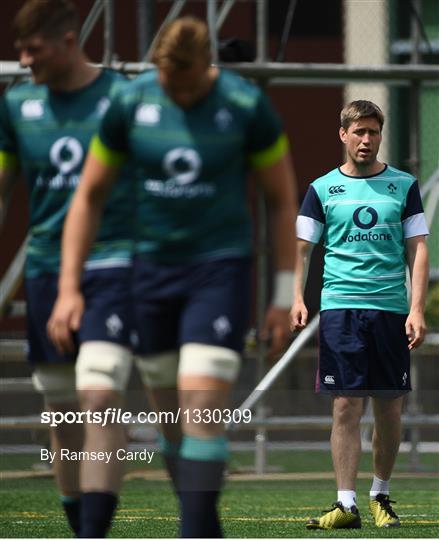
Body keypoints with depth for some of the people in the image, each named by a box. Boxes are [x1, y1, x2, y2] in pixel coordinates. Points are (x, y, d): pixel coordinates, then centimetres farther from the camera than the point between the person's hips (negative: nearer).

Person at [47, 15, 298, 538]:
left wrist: (283, 298, -2)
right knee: (171, 413, 9)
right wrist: (69, 288, -1)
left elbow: (283, 200, -1)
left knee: (201, 409, -15)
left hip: (221, 267, -3)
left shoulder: (247, 106, -10)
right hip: (151, 269, 3)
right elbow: (88, 196, 5)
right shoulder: (130, 104, -4)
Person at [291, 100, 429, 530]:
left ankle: (380, 495, 20)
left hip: (391, 307, 1)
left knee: (389, 407, 3)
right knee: (346, 405, -7)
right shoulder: (322, 189, 7)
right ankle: (346, 504, -8)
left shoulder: (404, 186, 7)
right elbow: (302, 247, 8)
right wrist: (297, 297, -7)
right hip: (340, 307, -1)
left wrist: (417, 309, -4)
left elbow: (417, 249, 5)